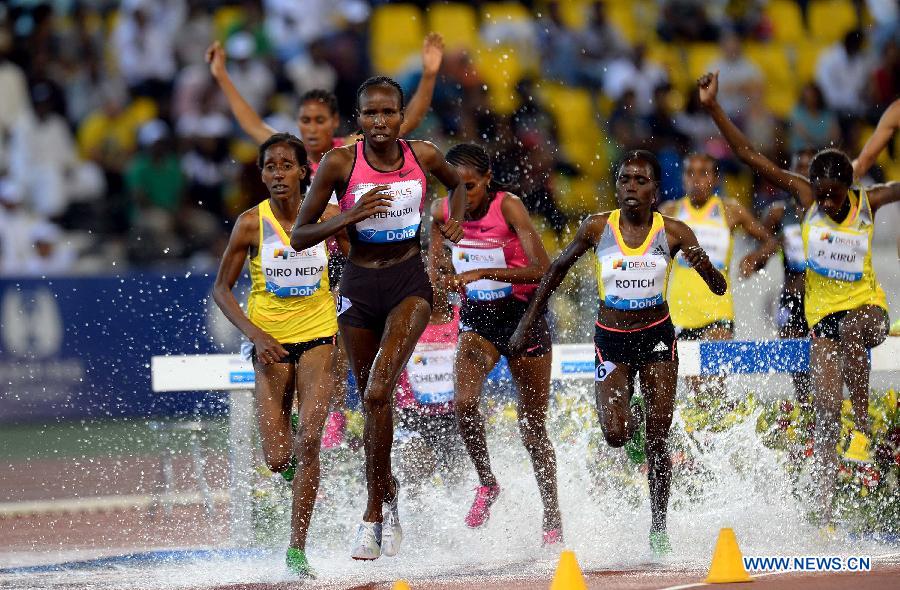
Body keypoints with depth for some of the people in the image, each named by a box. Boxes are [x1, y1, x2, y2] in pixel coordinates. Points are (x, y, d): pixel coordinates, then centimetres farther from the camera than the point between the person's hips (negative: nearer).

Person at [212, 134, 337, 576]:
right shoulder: (252, 224, -8)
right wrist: (254, 334, -15)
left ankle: (297, 548, -9)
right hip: (271, 343, 0)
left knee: (308, 442, -17)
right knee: (277, 460, -5)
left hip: (318, 339, 0)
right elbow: (221, 289, -2)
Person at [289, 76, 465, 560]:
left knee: (377, 392, -21)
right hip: (360, 285, 1)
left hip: (410, 283, -1)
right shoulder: (339, 163, -11)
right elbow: (299, 236, -9)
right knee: (372, 403, 12)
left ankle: (374, 511, -11)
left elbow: (458, 183, 20)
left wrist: (455, 221, 0)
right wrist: (351, 216, -22)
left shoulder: (423, 155, -5)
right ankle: (386, 506, 33)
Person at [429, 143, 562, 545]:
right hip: (476, 317, 3)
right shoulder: (442, 211, -6)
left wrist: (483, 273, -35)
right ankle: (486, 484, 0)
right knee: (464, 402, -23)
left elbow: (542, 269, -28)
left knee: (533, 427, 6)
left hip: (523, 316, -3)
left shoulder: (509, 207, -19)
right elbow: (437, 259, 15)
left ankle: (553, 520, 20)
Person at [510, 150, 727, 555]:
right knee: (615, 435, -14)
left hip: (657, 338, 0)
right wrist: (528, 321, 9)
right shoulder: (597, 228, -6)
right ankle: (633, 416, 24)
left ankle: (658, 527, 12)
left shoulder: (673, 232, -8)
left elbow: (719, 289, -6)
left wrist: (704, 267, -29)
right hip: (611, 340, 0)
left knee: (657, 441, -1)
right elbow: (558, 268, 9)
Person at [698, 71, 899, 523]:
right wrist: (712, 107, -16)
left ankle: (864, 424, -28)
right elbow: (749, 155, -9)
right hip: (822, 315, 1)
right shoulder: (805, 197, -6)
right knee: (826, 414, -6)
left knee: (851, 330, -39)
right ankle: (826, 512, -4)